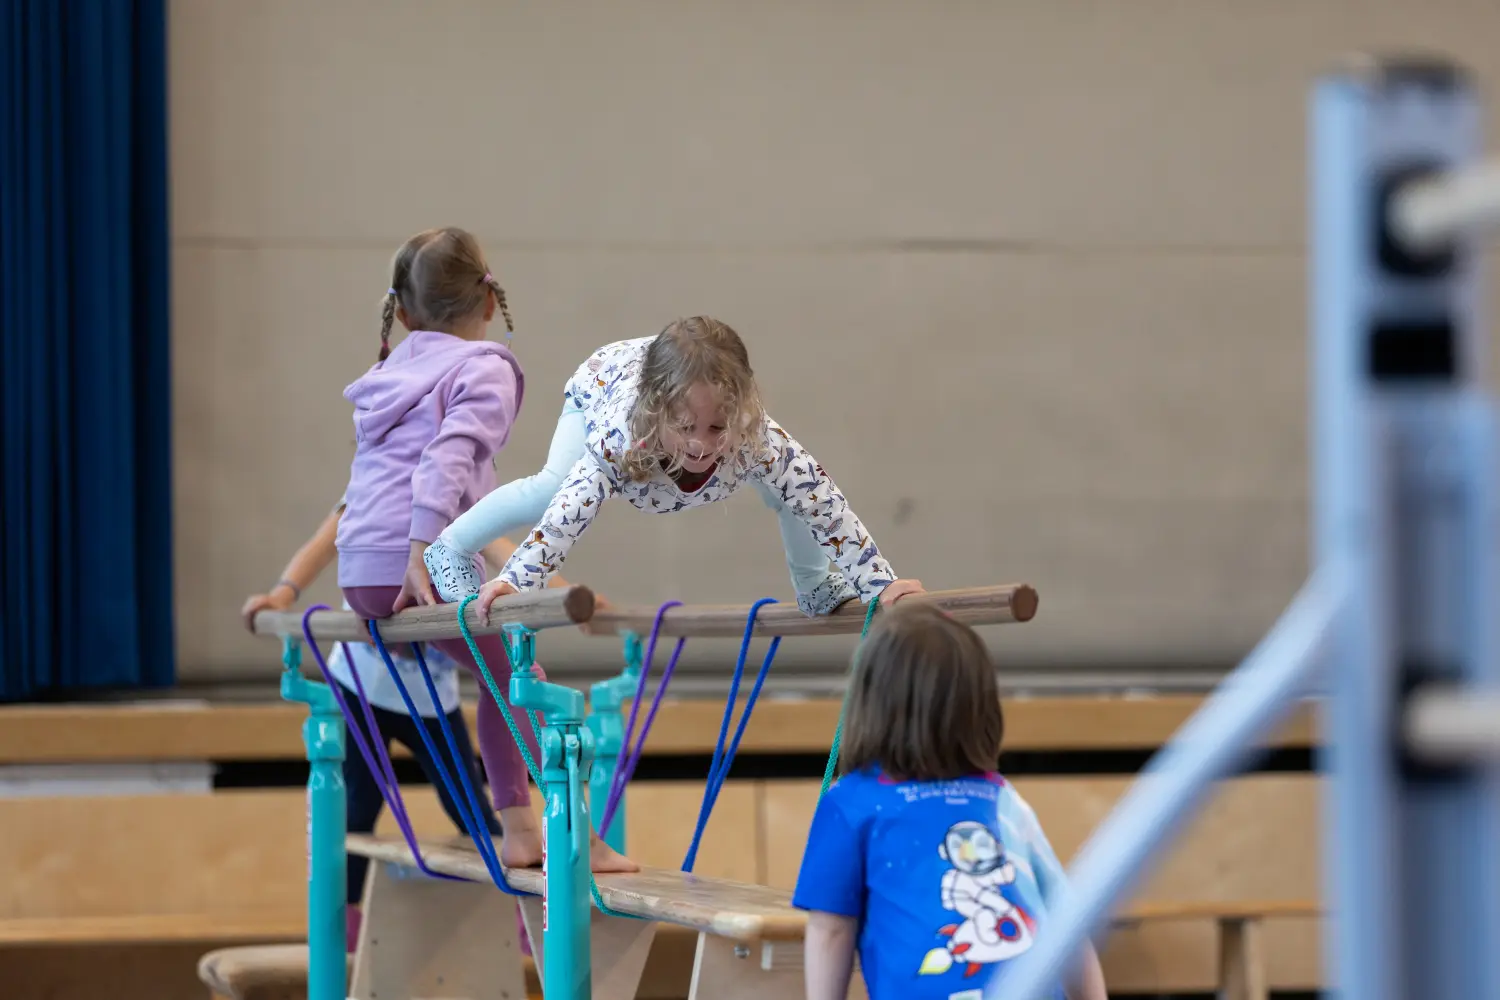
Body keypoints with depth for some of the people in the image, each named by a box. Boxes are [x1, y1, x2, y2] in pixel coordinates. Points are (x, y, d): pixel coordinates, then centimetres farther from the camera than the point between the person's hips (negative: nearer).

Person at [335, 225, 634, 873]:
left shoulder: (390, 371, 25)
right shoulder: (484, 371, 0)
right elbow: (448, 457, -16)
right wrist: (421, 554, -25)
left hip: (361, 571, 8)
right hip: (428, 566, -8)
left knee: (506, 678, 20)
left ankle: (517, 830, 16)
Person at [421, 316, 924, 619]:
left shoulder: (761, 440, -43)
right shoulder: (618, 438, -48)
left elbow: (824, 505, -38)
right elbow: (566, 510, -46)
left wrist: (881, 584, -38)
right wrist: (514, 580, -57)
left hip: (689, 387, 3)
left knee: (794, 490, -4)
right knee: (552, 485, -25)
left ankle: (815, 585, 27)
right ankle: (450, 550, -1)